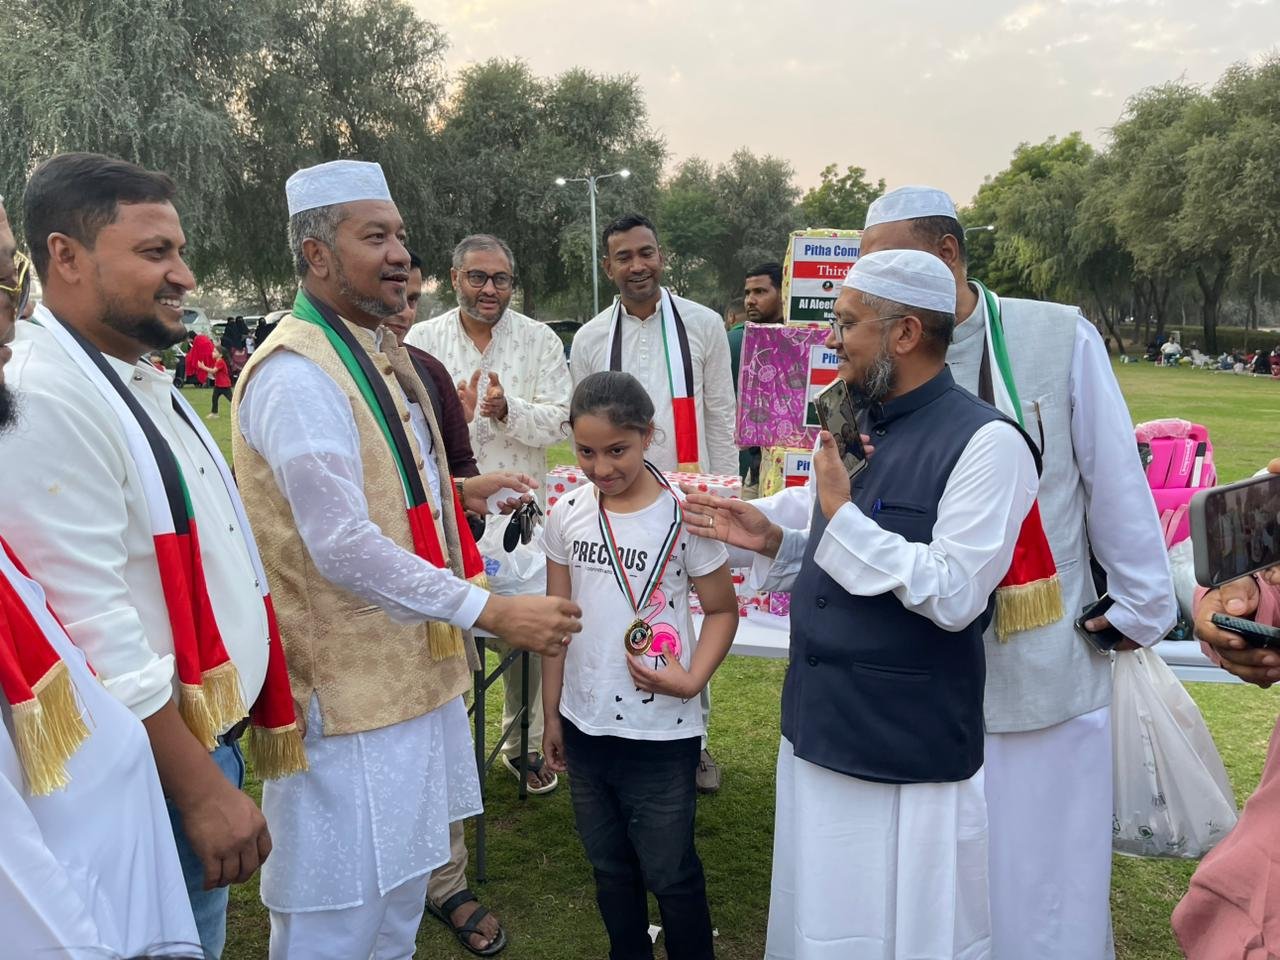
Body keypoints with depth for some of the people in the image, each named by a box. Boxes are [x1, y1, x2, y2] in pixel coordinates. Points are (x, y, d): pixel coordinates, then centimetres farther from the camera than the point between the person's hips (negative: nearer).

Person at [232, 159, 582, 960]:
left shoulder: (378, 349, 11)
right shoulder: (296, 375, -20)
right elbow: (343, 546, -25)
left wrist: (454, 491, 10)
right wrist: (491, 611, -24)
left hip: (412, 667, 9)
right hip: (350, 682, -9)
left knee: (401, 883, 23)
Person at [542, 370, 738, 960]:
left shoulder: (683, 517, -14)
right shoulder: (567, 515, -2)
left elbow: (722, 609, -5)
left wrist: (691, 679, -20)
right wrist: (551, 713, 9)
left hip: (661, 732, -4)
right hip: (584, 724, 4)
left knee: (669, 872, 10)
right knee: (610, 868, 21)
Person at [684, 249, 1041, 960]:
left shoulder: (985, 441, -17)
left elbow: (954, 595, -22)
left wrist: (840, 513, -22)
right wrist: (773, 540, 1)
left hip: (911, 759, -8)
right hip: (820, 734, 8)